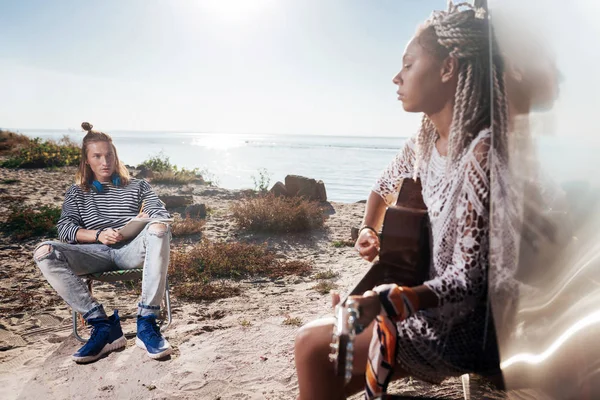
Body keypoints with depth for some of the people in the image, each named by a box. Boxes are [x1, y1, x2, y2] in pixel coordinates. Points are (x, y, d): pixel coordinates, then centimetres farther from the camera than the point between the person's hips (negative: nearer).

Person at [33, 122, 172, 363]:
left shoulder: (138, 186, 21)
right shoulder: (77, 192, 22)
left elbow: (163, 217, 7)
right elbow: (64, 228, 7)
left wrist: (147, 221, -18)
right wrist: (98, 235, -13)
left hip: (131, 250, -1)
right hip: (96, 253, 2)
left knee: (158, 229, -35)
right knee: (44, 253, -26)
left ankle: (146, 323, -34)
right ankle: (103, 325, -28)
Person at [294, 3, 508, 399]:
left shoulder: (481, 151, -25)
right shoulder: (424, 143, 1)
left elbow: (468, 279, -26)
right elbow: (383, 190, 21)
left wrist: (384, 304, -37)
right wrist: (369, 231, 5)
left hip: (458, 322, -8)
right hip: (421, 300, 8)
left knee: (312, 344, -9)